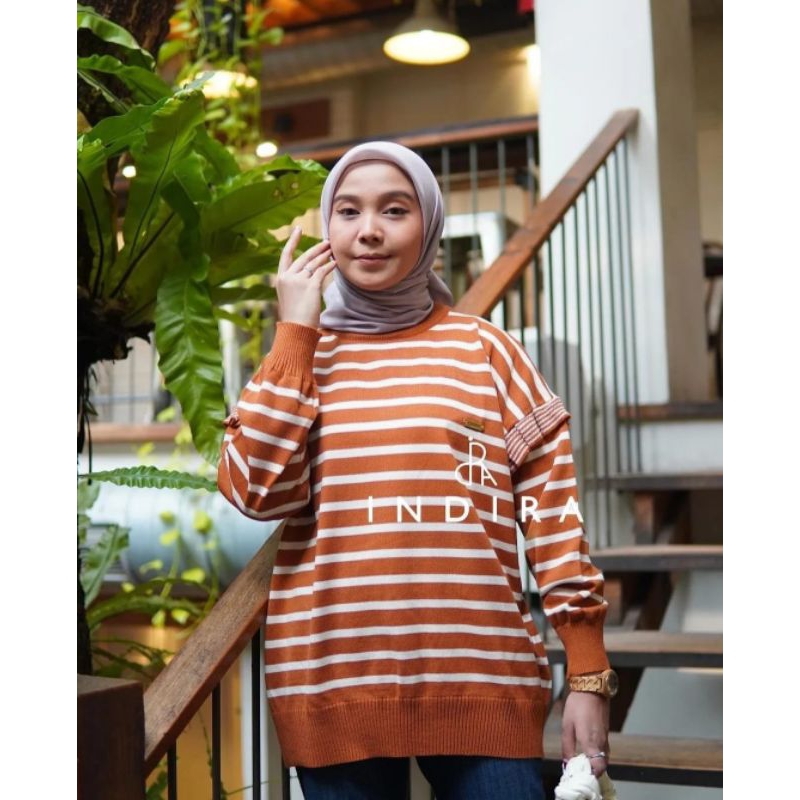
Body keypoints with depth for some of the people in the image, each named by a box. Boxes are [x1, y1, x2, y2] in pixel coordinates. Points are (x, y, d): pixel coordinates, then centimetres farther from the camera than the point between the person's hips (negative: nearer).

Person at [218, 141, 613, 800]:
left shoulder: (485, 349, 2)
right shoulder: (298, 357, 8)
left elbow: (552, 504, 0)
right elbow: (257, 491, -8)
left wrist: (589, 673, -3)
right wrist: (295, 332, -5)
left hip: (482, 674, -1)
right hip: (334, 681, 1)